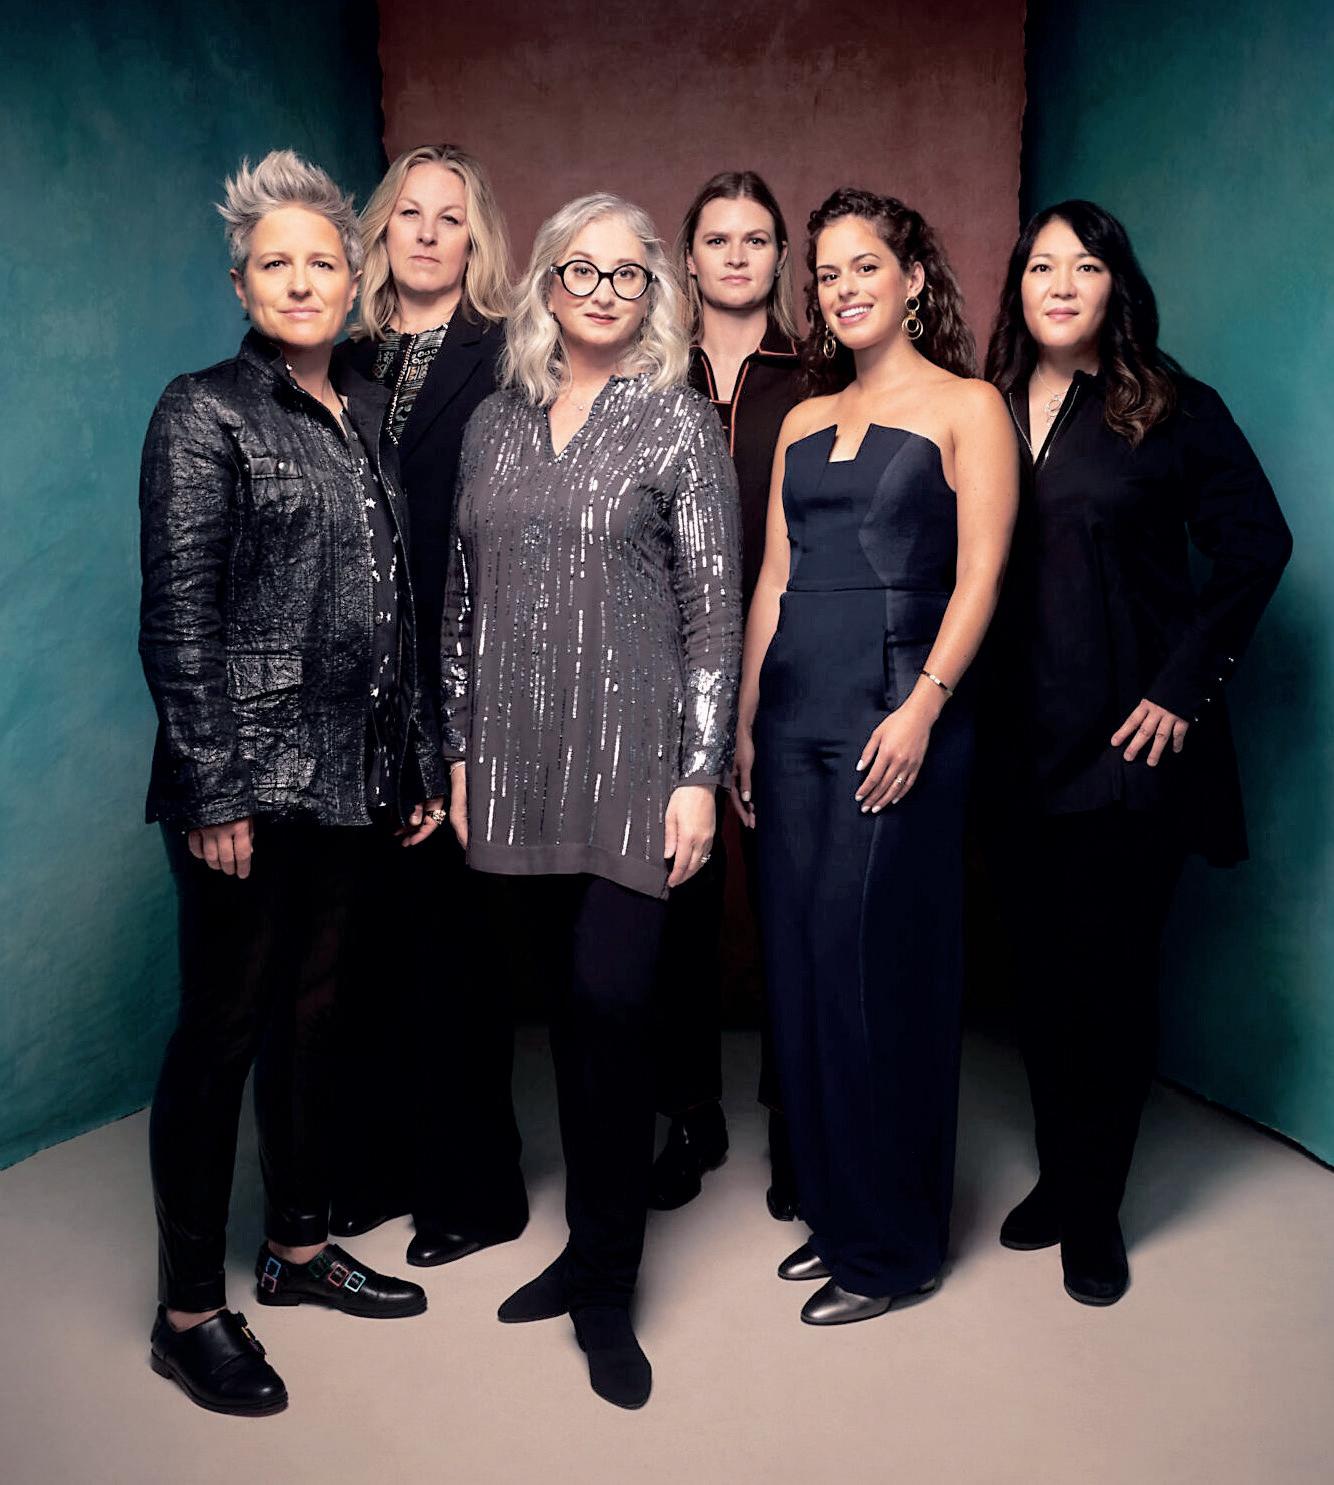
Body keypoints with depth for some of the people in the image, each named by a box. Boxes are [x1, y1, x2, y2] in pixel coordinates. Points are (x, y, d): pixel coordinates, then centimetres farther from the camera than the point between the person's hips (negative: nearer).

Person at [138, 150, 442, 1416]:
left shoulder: (365, 412, 13)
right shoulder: (203, 414, -5)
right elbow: (177, 620, -11)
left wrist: (418, 759, 12)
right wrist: (212, 792, -16)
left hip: (351, 775, 6)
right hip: (246, 778, -6)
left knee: (309, 1011, 17)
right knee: (220, 1028, 2)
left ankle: (297, 1247, 33)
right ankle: (189, 1312, 17)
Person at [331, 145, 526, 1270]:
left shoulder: (505, 363, -2)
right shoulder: (348, 359, 13)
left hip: (459, 690, -4)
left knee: (449, 930, 4)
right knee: (370, 928, 10)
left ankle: (473, 1184, 20)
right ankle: (379, 1158, 28)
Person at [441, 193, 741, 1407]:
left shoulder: (681, 423, 1)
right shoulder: (496, 423, 13)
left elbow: (715, 608, -3)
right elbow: (463, 598, 14)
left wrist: (700, 773, -9)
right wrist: (459, 749, 11)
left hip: (631, 758, -4)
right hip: (518, 760, 4)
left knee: (612, 1002, -8)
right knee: (571, 1002, 10)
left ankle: (606, 1285, 8)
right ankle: (593, 1243, 26)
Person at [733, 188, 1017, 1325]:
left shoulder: (966, 407, 1)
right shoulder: (805, 420, 17)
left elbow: (979, 574, -7)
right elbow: (774, 579, 15)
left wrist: (923, 706, -18)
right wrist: (746, 721, 11)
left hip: (894, 714, -6)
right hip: (793, 715, 6)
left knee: (875, 969, -2)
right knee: (799, 968, 9)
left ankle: (894, 1243, 15)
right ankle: (833, 1211, 26)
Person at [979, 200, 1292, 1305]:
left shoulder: (1170, 408, -1)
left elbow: (1256, 546, -3)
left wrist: (1185, 686, -8)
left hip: (1127, 743, -3)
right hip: (1018, 744, 3)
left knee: (1110, 972, 4)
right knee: (1043, 964, 11)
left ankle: (1093, 1212, 19)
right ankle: (1058, 1177, 28)